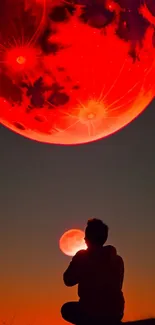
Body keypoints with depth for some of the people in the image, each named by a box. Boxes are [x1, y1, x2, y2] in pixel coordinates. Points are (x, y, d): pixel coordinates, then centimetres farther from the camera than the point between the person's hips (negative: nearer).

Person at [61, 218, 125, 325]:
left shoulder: (82, 257, -10)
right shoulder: (118, 259, 2)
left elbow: (68, 281, 2)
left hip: (90, 314, -4)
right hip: (115, 315, 5)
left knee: (67, 309, 27)